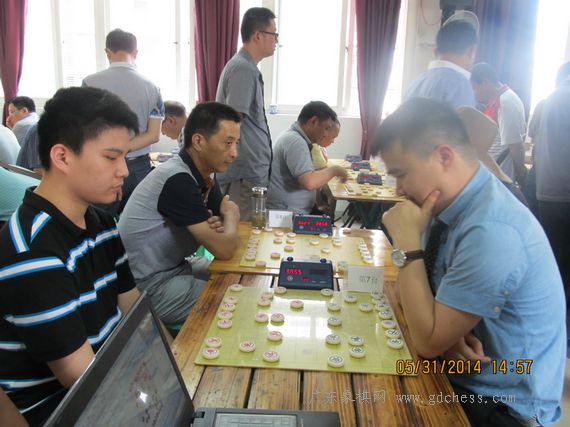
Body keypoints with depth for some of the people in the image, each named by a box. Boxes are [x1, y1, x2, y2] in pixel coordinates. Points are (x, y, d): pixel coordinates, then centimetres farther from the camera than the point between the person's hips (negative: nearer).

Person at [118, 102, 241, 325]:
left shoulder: (204, 174, 0)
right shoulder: (178, 181, -28)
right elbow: (224, 250, -26)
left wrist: (220, 225, -16)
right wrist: (230, 216, -5)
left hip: (175, 266, 9)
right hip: (151, 288, -9)